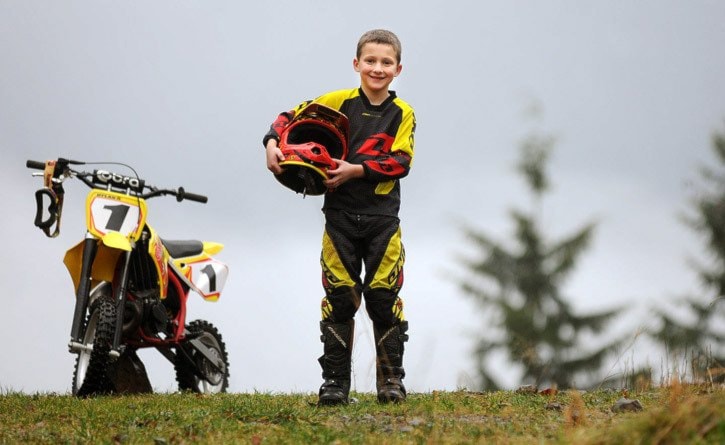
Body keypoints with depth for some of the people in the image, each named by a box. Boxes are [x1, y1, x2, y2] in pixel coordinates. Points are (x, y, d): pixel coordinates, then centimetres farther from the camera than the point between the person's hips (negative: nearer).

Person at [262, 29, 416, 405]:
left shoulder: (402, 113, 1)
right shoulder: (338, 102, 2)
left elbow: (401, 162, -8)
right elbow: (292, 116, 6)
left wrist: (356, 170, -17)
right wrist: (273, 142, -13)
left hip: (382, 215, 0)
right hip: (340, 215, 0)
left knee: (384, 297, 1)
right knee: (340, 297, 0)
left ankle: (391, 380, 9)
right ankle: (335, 381, 6)